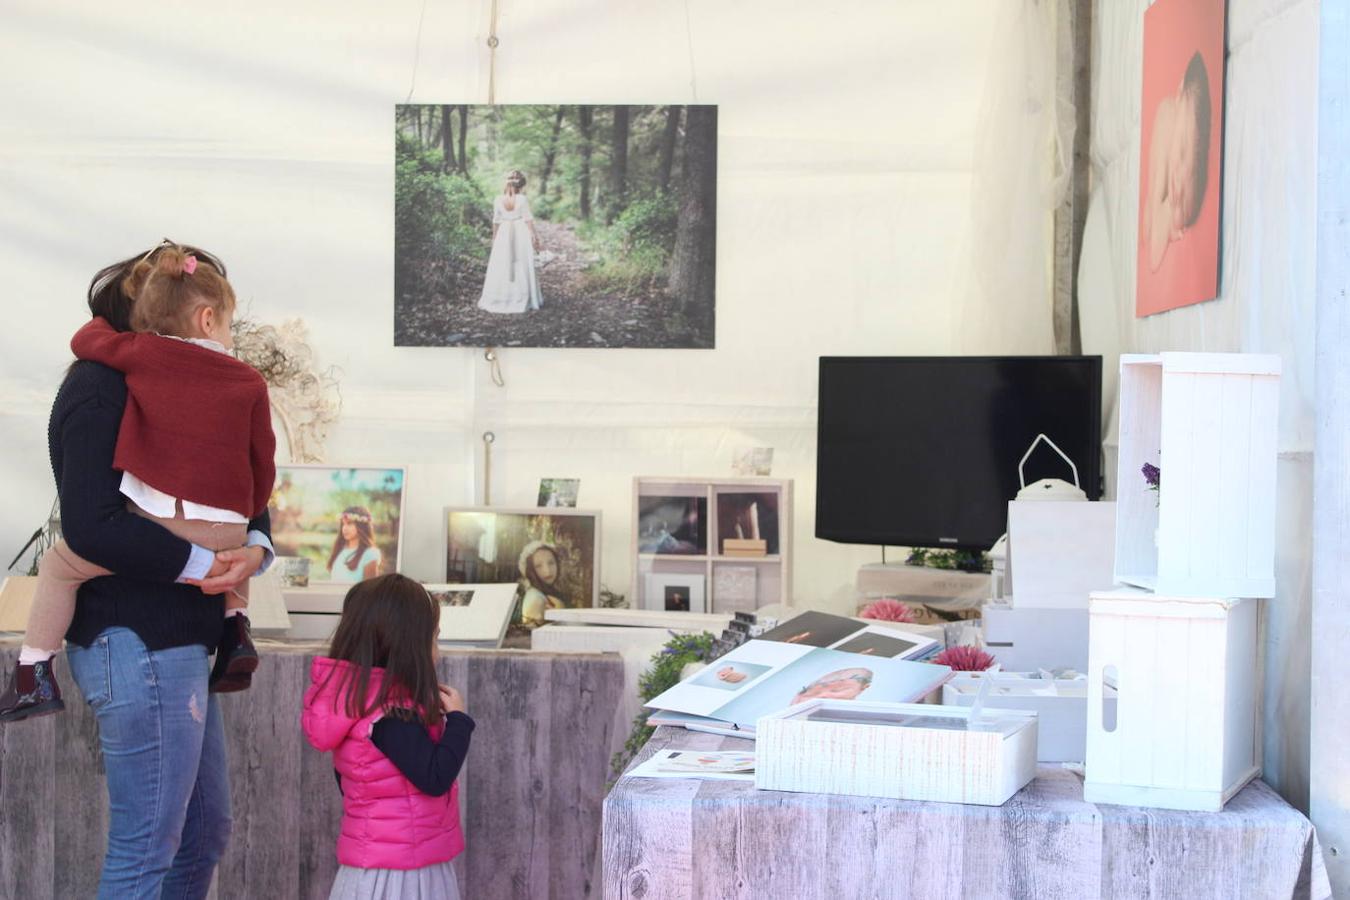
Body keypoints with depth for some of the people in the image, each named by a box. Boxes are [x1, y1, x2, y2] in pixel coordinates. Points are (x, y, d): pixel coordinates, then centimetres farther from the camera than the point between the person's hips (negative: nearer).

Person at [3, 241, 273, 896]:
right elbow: (92, 526, -23)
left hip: (177, 643, 10)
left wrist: (255, 547, -7)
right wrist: (204, 564, -19)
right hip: (137, 641, -10)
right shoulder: (101, 389, -12)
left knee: (206, 832, 17)